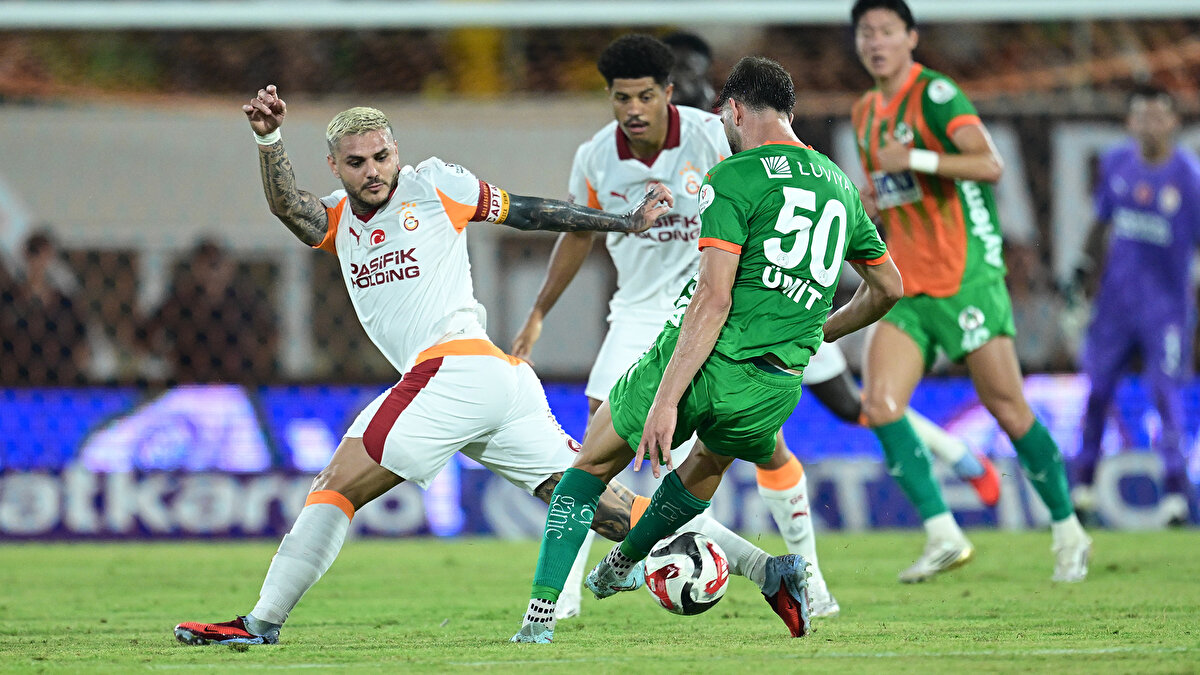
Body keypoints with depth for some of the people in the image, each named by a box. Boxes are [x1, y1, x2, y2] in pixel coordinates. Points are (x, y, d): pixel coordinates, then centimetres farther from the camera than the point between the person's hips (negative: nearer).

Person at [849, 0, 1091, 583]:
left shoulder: (935, 93, -10)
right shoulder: (866, 114, 14)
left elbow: (989, 164, -22)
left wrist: (914, 159, -26)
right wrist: (867, 204, 7)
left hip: (965, 280, -6)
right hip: (904, 288, 6)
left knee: (1007, 409, -2)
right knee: (879, 404, -14)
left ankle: (1069, 534, 14)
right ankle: (944, 537, -10)